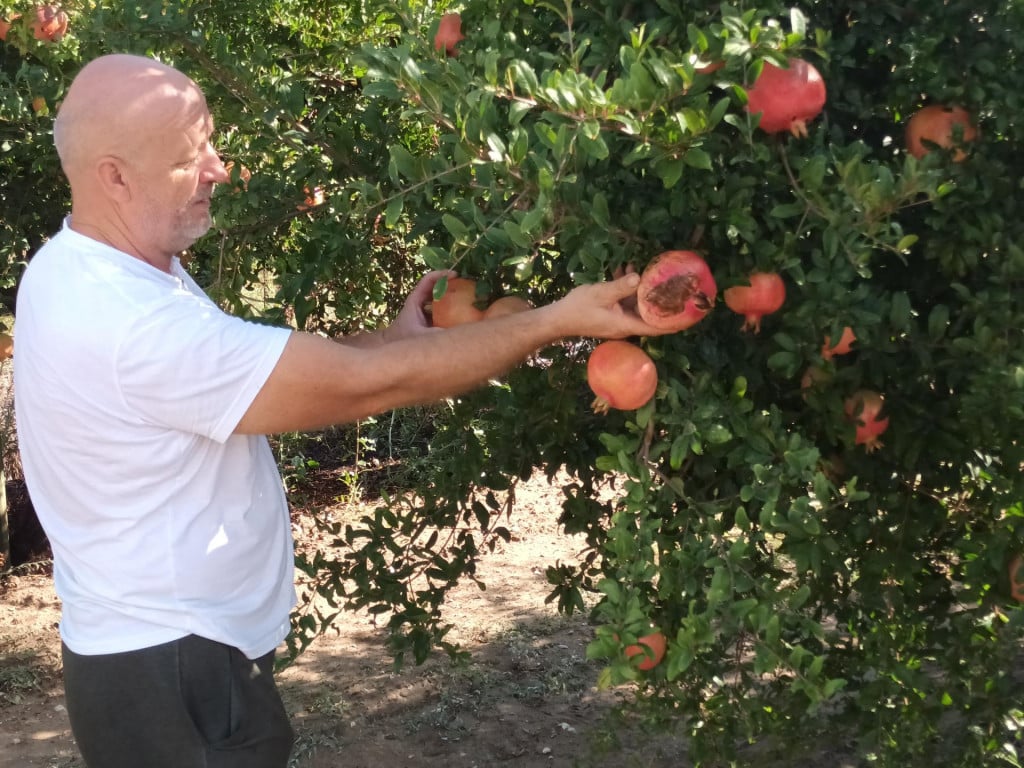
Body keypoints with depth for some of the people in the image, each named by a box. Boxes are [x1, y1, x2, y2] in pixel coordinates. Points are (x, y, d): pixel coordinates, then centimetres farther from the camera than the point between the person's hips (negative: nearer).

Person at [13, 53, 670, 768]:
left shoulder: (77, 271, 3)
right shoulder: (130, 325, -29)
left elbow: (268, 369, 7)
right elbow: (362, 385, -28)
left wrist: (394, 338, -4)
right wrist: (554, 321, -22)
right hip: (173, 678, -9)